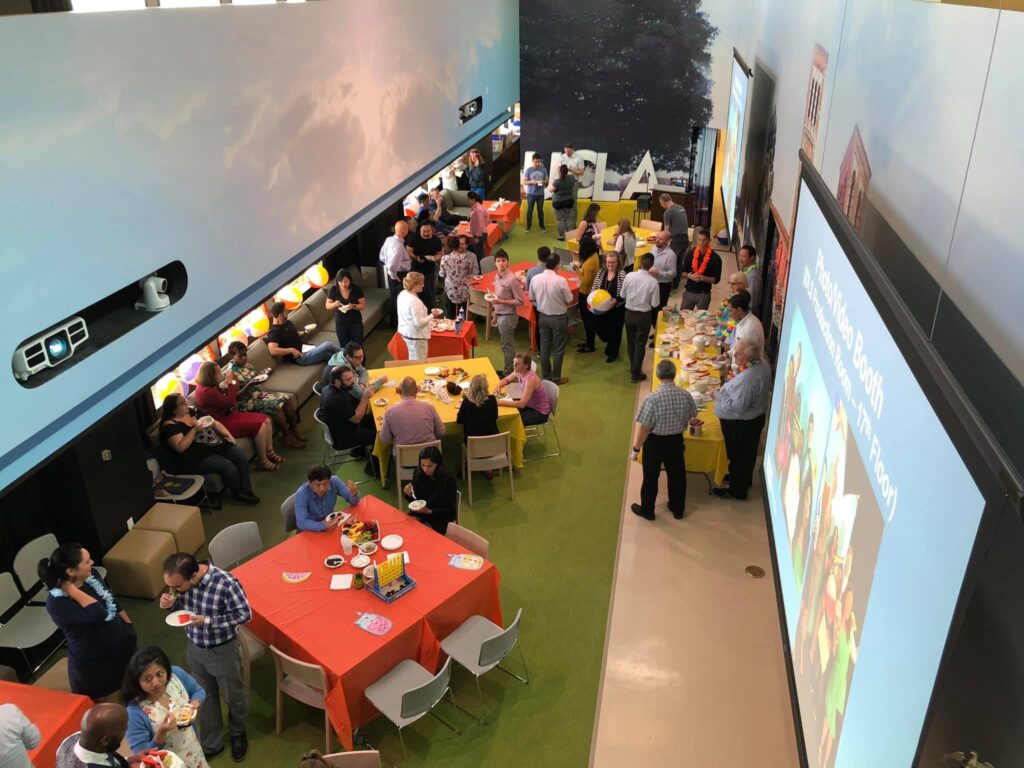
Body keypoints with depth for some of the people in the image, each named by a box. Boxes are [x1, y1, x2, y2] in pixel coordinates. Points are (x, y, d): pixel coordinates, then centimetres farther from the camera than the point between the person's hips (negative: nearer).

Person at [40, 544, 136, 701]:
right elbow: (98, 614, -40)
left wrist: (129, 628, 13)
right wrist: (70, 589, -34)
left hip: (121, 644, 6)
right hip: (94, 662, -6)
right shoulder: (56, 603, -28)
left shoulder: (91, 576, -8)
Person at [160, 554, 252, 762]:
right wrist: (170, 603, -20)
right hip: (195, 648, 5)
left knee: (233, 695, 20)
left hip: (222, 650, -5)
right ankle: (211, 744, 45)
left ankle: (238, 733, 49)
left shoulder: (225, 583, -35)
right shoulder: (180, 580, -17)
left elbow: (244, 614, -24)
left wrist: (207, 621, -30)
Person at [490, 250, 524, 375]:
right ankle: (508, 370, 29)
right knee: (507, 345, 18)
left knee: (507, 346, 2)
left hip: (508, 317, -8)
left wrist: (502, 301, -24)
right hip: (500, 315, 8)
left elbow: (520, 301, -17)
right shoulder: (497, 277, 5)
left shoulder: (512, 279, -20)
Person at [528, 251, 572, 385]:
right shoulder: (561, 280, -21)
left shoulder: (535, 279, -8)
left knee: (544, 347, 15)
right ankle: (556, 378, 17)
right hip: (558, 317, -4)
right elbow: (569, 301, -12)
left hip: (542, 316, 4)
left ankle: (546, 376, 24)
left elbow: (531, 299, 4)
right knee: (558, 348, 9)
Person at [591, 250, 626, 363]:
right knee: (600, 328, 16)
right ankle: (610, 343, 50)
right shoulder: (601, 272, -2)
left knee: (614, 331, 9)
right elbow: (594, 288, 5)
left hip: (617, 310, -5)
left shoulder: (622, 275, -16)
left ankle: (613, 353, 33)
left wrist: (616, 300, -32)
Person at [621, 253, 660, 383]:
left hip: (629, 313, 3)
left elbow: (623, 295, -1)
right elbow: (655, 304, -12)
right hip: (643, 315, -3)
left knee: (630, 342, 19)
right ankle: (635, 373, 14)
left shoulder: (629, 276, -13)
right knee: (640, 344, 9)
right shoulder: (653, 281, -19)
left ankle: (633, 367, 35)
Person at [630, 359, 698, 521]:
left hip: (655, 442, -4)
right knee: (677, 475, 22)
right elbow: (692, 416, 7)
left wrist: (636, 448, -9)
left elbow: (644, 428, -22)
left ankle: (647, 510, 33)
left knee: (651, 477, 16)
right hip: (676, 440, 4)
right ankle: (678, 509, 39)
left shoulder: (652, 398, -26)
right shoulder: (685, 395, -12)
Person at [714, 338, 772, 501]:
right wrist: (733, 384, 3)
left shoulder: (747, 379, -36)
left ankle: (737, 490, 30)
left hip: (742, 425, -9)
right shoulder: (763, 366, -5)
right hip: (756, 418, 9)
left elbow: (738, 407, -32)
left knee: (738, 456, 11)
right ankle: (744, 479, 49)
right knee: (748, 453, 27)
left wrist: (718, 396, -22)